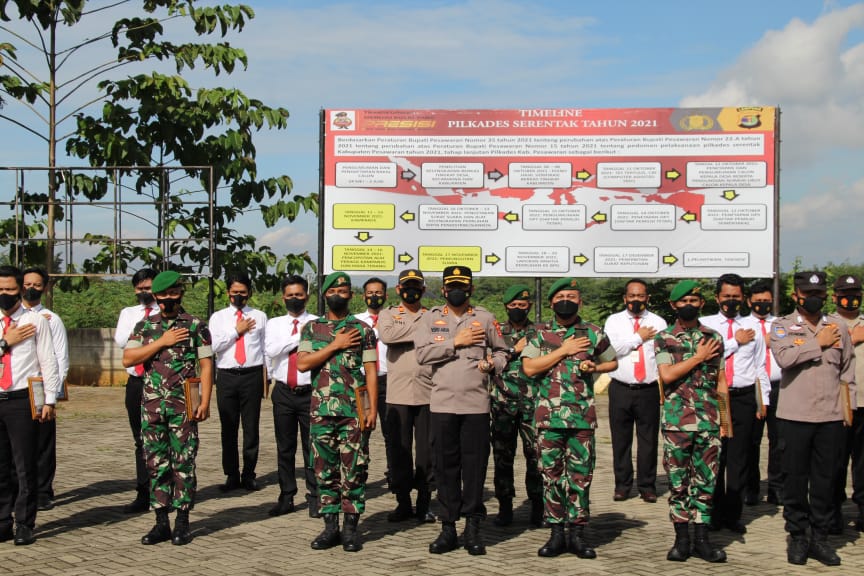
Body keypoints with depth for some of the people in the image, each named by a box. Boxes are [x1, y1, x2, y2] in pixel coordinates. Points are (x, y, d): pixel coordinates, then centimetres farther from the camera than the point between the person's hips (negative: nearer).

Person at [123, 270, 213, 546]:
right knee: (156, 464, 6)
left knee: (184, 464, 0)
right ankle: (161, 522, 13)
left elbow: (206, 365, -2)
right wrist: (162, 342, -9)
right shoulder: (144, 326, 10)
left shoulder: (196, 326, 1)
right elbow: (127, 359, -2)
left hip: (184, 407, -3)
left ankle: (182, 522, 8)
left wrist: (205, 402, -10)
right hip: (152, 406, 3)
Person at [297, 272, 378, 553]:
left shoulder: (362, 329, 4)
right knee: (325, 469, 6)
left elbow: (371, 370, 1)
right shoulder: (312, 328, 9)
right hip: (321, 410, 2)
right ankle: (330, 526, 14)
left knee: (354, 469, -1)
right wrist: (335, 345, -9)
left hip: (354, 411, -2)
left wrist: (373, 408, -7)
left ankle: (351, 527, 7)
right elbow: (302, 363, -3)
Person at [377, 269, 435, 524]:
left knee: (427, 451, 3)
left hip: (428, 394, 0)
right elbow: (387, 335, -12)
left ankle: (424, 504, 12)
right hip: (397, 395, 0)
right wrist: (419, 329, -10)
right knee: (399, 451, 4)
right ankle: (403, 503, 14)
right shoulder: (388, 314, 10)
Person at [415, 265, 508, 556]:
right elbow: (422, 354, -4)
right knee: (445, 466, 4)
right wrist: (456, 342, -8)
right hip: (442, 404, 0)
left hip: (476, 404, 0)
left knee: (475, 465, 1)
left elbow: (502, 352, 15)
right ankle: (448, 527, 12)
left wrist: (493, 364, -6)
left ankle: (473, 528, 10)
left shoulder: (485, 318, 8)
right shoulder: (431, 318, 8)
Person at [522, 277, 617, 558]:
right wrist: (564, 350, -9)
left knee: (581, 475, 2)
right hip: (548, 416, 0)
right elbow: (529, 367, -6)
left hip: (582, 416, 0)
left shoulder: (594, 334, 8)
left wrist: (594, 367, -1)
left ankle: (577, 533, 11)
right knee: (551, 474, 3)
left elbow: (612, 362, 20)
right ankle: (556, 533, 12)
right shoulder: (541, 335, 6)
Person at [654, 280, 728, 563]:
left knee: (706, 480, 5)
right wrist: (698, 357, -8)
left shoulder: (714, 338, 9)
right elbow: (667, 375, -12)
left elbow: (721, 382, 12)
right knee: (678, 481, 3)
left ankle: (702, 539, 12)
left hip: (709, 421, 2)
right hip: (676, 420, -2)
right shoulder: (664, 338, 2)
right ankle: (681, 538, 12)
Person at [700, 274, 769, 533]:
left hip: (744, 397, 2)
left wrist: (763, 400, 8)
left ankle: (733, 514, 14)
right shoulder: (705, 324, 4)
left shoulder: (753, 325, 10)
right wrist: (735, 342, -7)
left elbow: (760, 365, 11)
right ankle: (714, 512, 14)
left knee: (739, 458, 5)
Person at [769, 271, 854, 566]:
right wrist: (819, 343, -9)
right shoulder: (782, 326, 2)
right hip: (795, 414, -2)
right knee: (795, 478, 4)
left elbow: (847, 367, 16)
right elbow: (784, 357, -18)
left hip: (831, 415, 2)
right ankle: (797, 536, 15)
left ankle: (820, 537, 16)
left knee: (826, 479, 6)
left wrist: (849, 405, 9)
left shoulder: (837, 325, 11)